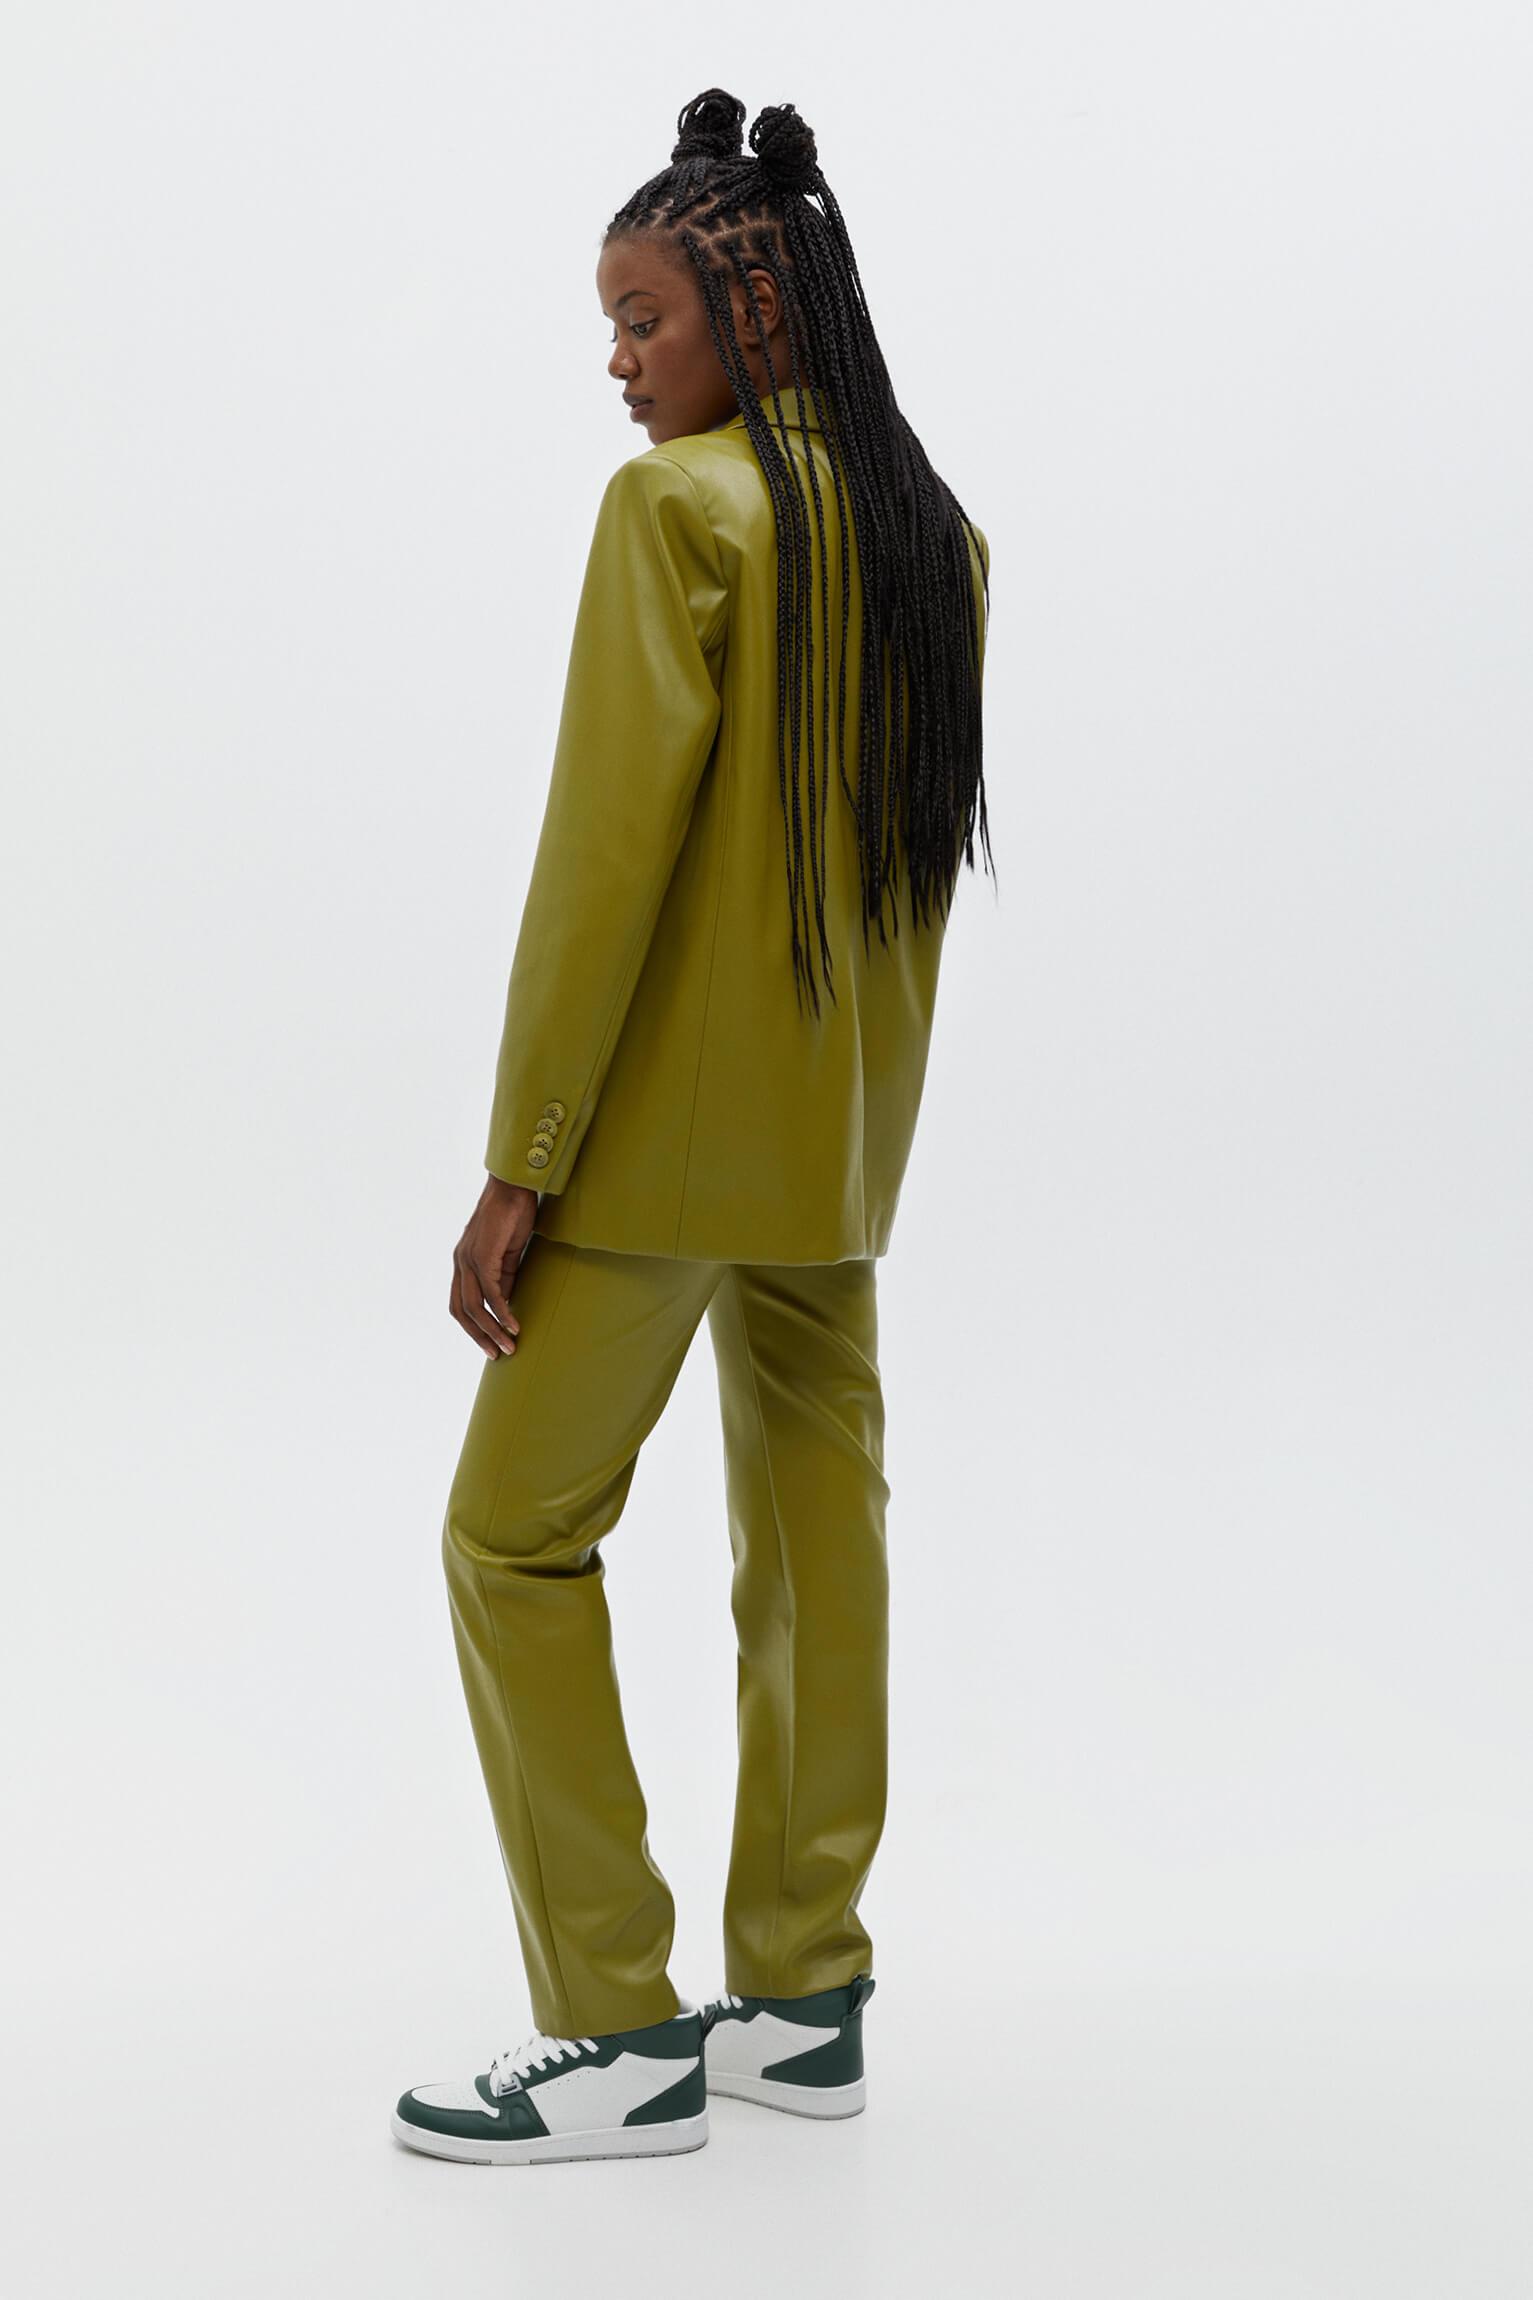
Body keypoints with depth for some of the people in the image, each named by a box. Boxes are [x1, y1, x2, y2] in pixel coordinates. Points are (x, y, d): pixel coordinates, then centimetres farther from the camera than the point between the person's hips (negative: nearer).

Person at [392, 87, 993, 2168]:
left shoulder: (678, 505, -13)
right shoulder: (937, 533, 10)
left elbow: (607, 841, -18)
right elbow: (914, 829, 13)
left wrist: (519, 1161, -15)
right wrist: (863, 1096, 18)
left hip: (668, 1120, -8)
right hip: (844, 1137, 8)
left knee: (520, 1531, 2)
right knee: (816, 1535, 11)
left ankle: (618, 2032, 4)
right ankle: (807, 1997, 20)